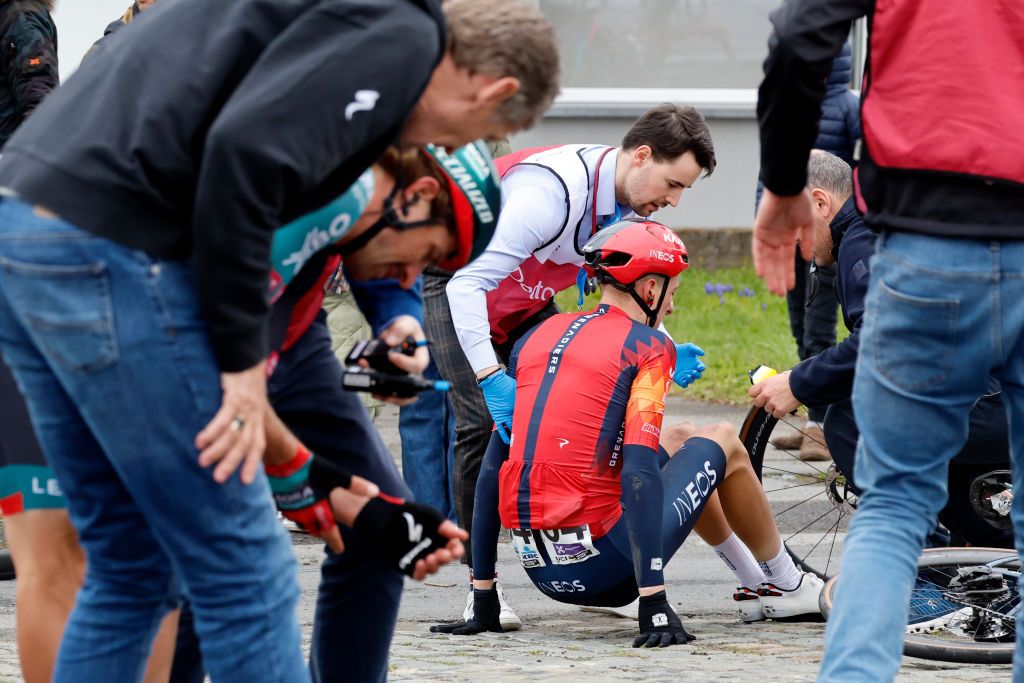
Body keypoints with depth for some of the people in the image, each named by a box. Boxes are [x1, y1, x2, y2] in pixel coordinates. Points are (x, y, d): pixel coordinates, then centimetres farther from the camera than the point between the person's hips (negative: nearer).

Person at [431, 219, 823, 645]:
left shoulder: (535, 338, 12)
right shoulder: (649, 346, -6)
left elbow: (492, 470, 11)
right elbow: (639, 473, -18)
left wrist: (483, 599, 16)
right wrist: (654, 603, -20)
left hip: (538, 569, 7)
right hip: (604, 568, -6)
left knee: (679, 439, 30)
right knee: (722, 442, 19)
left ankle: (756, 584, 42)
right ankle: (788, 588, 33)